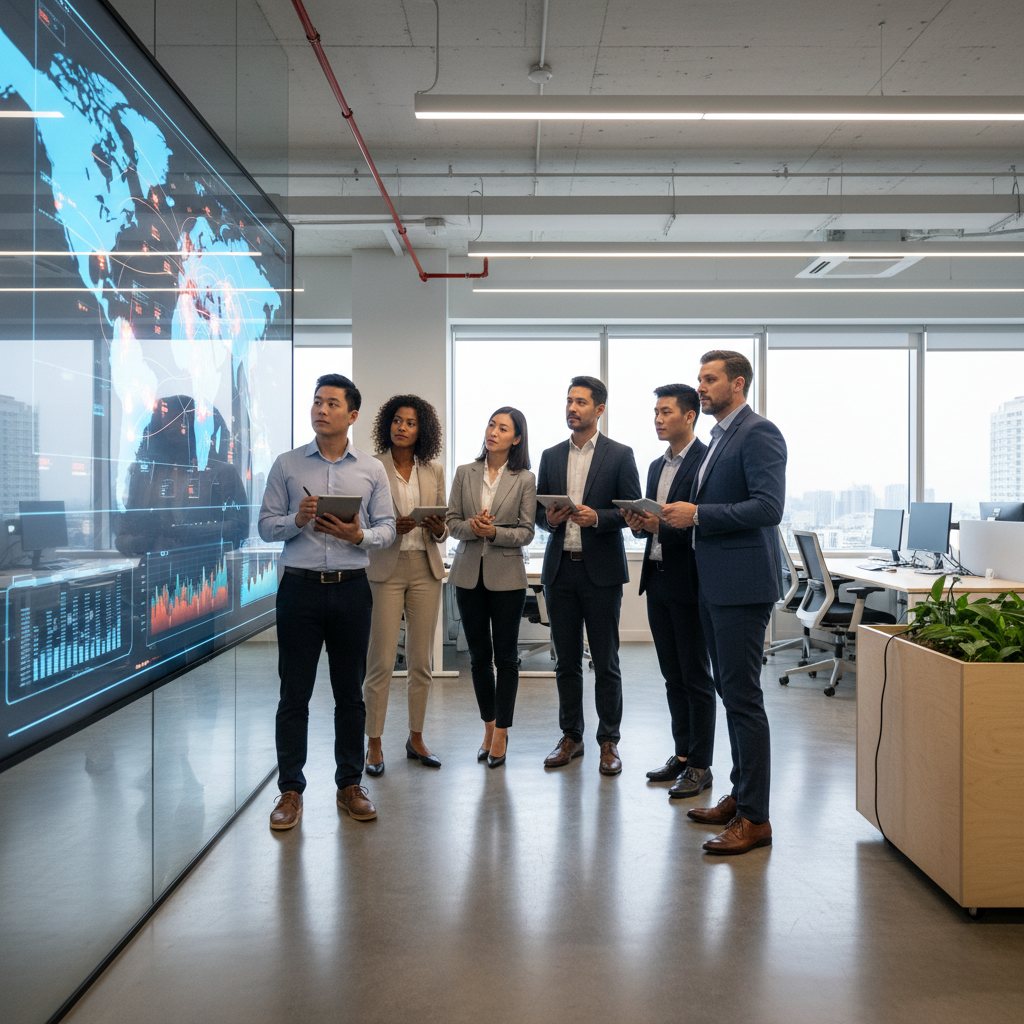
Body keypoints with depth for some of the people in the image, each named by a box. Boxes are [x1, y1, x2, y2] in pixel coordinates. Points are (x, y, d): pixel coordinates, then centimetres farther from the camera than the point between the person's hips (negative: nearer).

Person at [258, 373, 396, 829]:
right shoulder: (286, 465, 6)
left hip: (351, 588, 1)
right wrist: (297, 520, -15)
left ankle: (350, 784, 21)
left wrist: (359, 536, -14)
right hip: (300, 587, -1)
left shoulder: (371, 469, 7)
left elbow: (388, 527, 6)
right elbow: (265, 525, 4)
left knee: (350, 692, 9)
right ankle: (290, 790, 14)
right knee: (294, 694, 3)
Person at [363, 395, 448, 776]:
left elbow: (443, 526, 13)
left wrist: (438, 529, -9)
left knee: (421, 661, 9)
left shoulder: (435, 471, 9)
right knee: (381, 662, -4)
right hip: (385, 569, -3)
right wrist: (391, 527, -18)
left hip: (425, 569, 4)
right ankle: (374, 745, 9)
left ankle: (416, 738, 21)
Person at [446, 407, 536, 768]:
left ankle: (501, 732, 15)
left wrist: (494, 532, -20)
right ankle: (489, 727, 25)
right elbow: (452, 522, 5)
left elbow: (526, 532, -4)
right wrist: (472, 526, -15)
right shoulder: (465, 473, 6)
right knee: (479, 656, 10)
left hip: (507, 576, -3)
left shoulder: (525, 479, -2)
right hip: (469, 574, 3)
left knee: (506, 657, 3)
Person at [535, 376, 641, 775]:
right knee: (566, 660, 10)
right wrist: (549, 517, -7)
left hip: (601, 570, -4)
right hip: (560, 568, 4)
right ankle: (571, 737, 21)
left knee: (606, 663, 2)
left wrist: (597, 517, -18)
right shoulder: (551, 457, 12)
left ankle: (609, 742, 13)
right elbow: (538, 511, 15)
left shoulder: (620, 455, 1)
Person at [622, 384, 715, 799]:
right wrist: (639, 522, -1)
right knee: (673, 676, 14)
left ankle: (700, 765, 9)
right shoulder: (657, 466, 17)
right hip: (657, 580, 8)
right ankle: (682, 754, 25)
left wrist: (660, 525, -24)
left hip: (688, 582, -8)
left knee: (696, 677, 0)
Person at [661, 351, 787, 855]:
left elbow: (768, 508, -22)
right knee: (731, 692, 15)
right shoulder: (720, 437, 19)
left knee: (742, 696, -6)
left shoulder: (759, 433, -11)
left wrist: (697, 514, -18)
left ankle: (754, 818, 3)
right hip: (713, 583, 10)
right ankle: (740, 797, 27)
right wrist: (675, 518, 8)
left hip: (742, 584, -10)